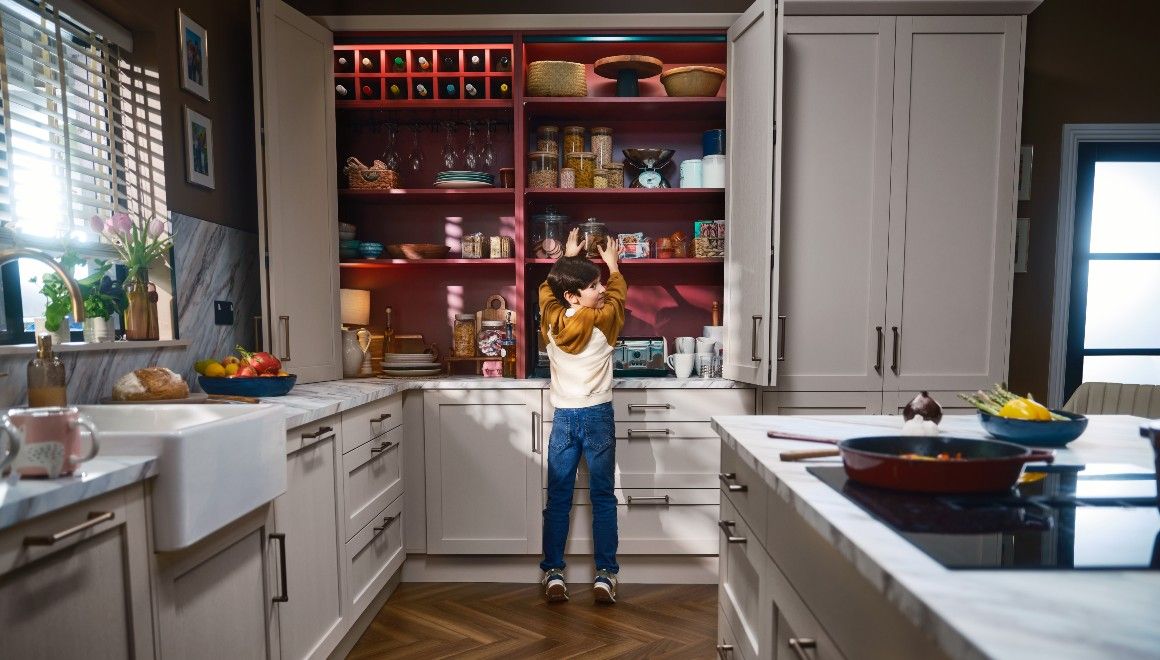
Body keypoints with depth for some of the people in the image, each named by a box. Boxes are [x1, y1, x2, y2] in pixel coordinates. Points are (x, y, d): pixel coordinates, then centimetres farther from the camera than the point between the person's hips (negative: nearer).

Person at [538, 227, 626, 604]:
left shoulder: (551, 317, -3)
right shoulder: (602, 321, -9)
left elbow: (547, 287, 20)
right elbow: (619, 293, 13)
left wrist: (567, 257, 33)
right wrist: (612, 264, 31)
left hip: (564, 418, 3)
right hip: (597, 416, -2)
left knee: (558, 499, 8)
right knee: (602, 498, 7)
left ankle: (553, 574, 12)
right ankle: (605, 575, 11)